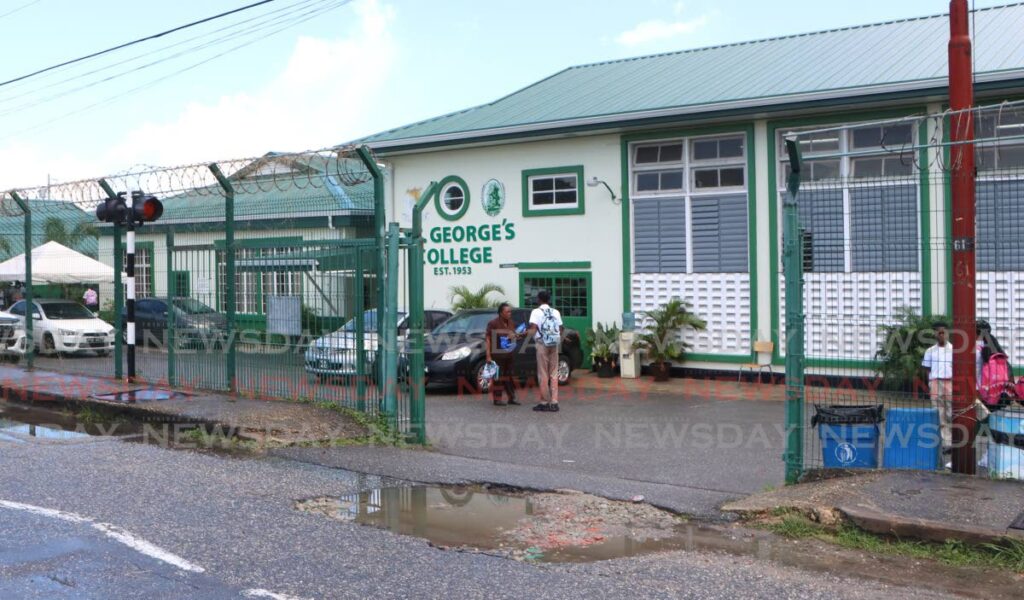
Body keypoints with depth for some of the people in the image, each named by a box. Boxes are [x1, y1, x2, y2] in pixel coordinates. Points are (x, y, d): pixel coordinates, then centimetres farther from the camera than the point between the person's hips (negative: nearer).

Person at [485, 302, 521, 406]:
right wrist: (488, 355, -17)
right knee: (498, 376, -4)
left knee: (510, 375, 11)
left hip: (510, 354, 7)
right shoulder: (493, 323, -10)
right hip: (498, 354, -7)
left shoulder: (511, 323, 12)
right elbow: (488, 339, -12)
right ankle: (497, 399, 2)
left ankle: (512, 397, 19)